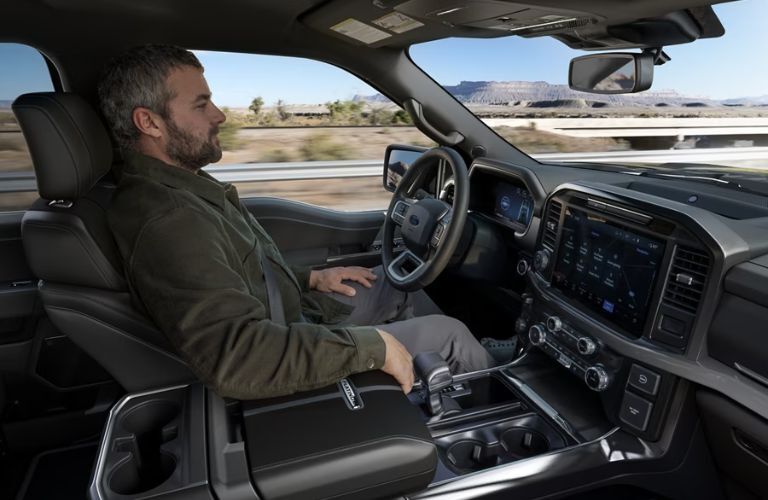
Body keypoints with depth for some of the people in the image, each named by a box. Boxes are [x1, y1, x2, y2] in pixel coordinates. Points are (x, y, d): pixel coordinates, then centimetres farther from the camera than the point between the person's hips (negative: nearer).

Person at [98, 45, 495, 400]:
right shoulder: (165, 220, -31)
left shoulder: (173, 185, 2)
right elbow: (237, 356, -40)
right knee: (447, 332, -3)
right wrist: (373, 345, -33)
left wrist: (312, 278, 10)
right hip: (285, 367, -9)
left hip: (287, 316, 10)